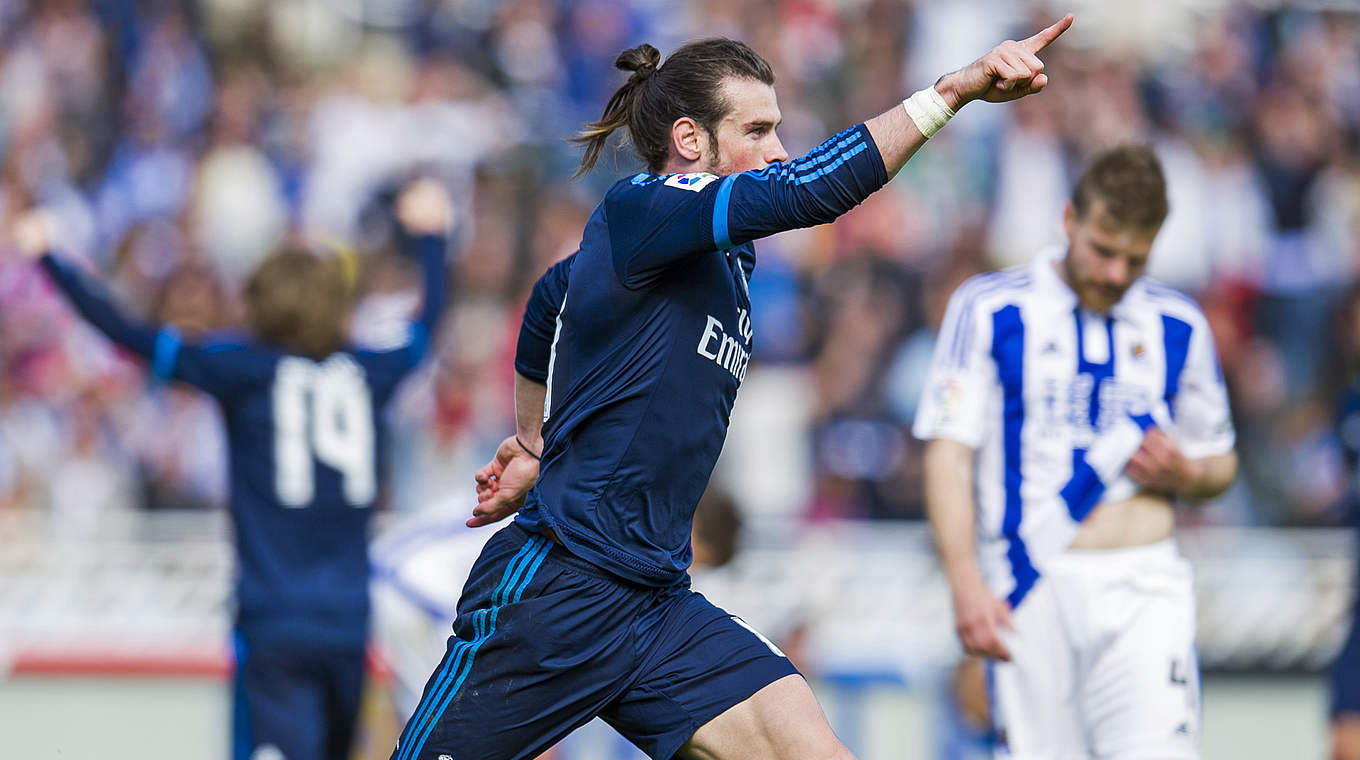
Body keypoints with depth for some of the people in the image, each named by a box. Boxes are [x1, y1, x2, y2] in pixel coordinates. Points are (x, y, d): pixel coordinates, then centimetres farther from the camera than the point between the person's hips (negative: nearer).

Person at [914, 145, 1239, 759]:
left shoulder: (1178, 325, 12)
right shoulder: (988, 309, 3)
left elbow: (1220, 464, 23)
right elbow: (949, 454, -2)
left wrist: (1183, 473, -2)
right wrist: (965, 582, -14)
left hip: (1146, 591, 2)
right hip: (1031, 590, -2)